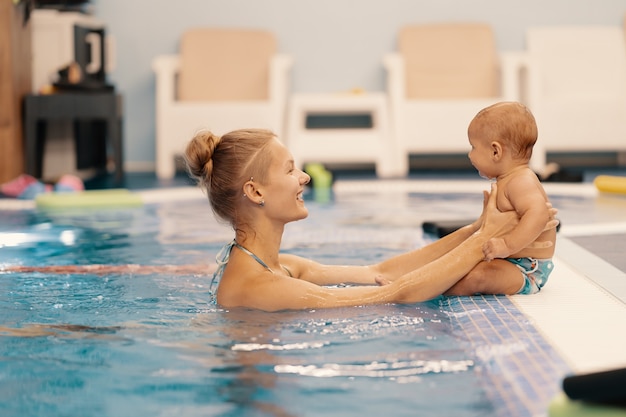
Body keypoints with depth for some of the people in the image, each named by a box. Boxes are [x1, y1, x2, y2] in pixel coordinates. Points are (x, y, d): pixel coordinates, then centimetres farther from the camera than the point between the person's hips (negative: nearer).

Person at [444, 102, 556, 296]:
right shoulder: (506, 180, 14)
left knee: (478, 276, -34)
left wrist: (507, 244, -45)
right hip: (511, 262, 12)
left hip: (528, 271, -12)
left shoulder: (521, 182, -21)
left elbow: (538, 214, -39)